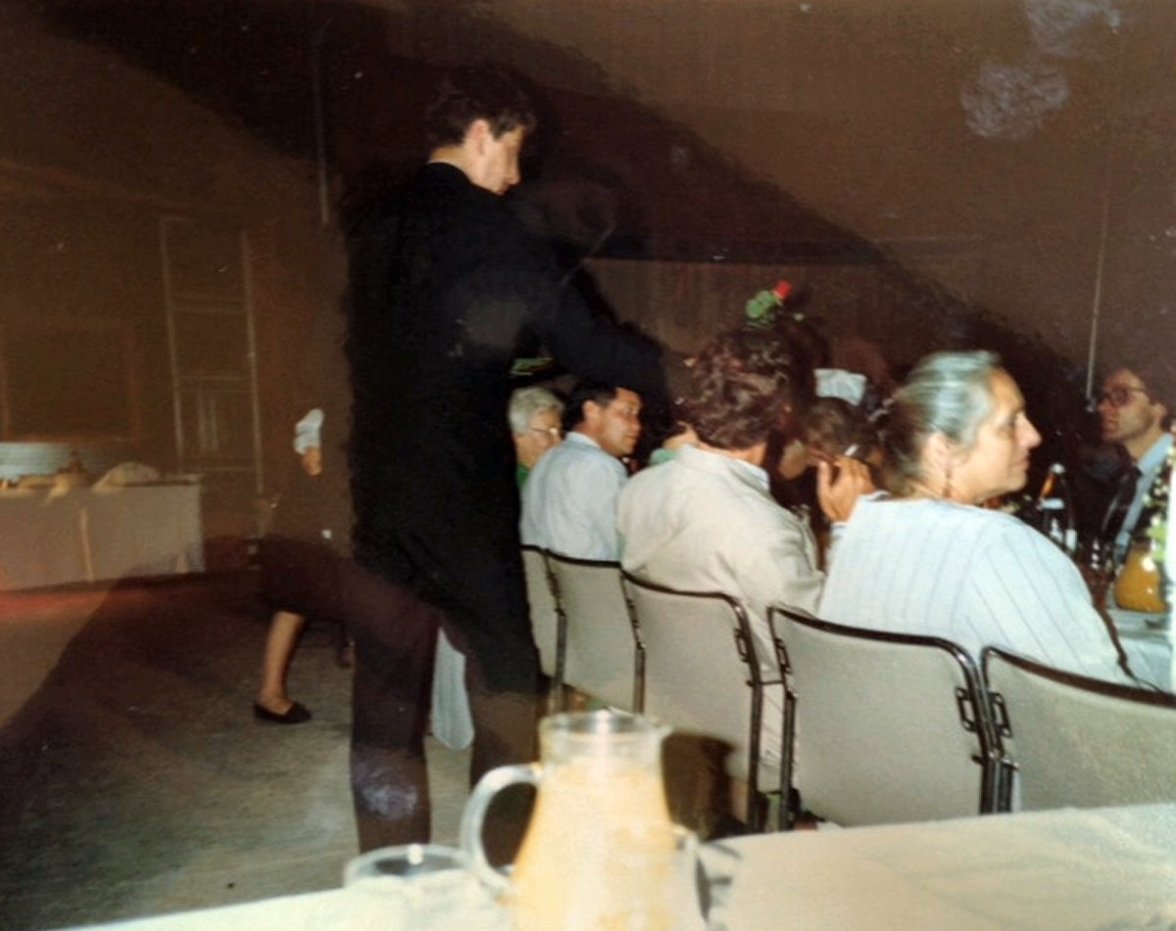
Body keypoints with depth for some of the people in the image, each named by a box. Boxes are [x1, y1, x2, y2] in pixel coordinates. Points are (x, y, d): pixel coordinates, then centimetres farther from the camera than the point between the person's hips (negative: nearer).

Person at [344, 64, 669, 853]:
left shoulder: (369, 228, 11)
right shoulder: (485, 225, -6)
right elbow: (583, 338, -8)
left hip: (376, 491, 6)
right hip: (464, 493, -6)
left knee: (387, 690, 13)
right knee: (504, 677, 8)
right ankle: (510, 860, 17)